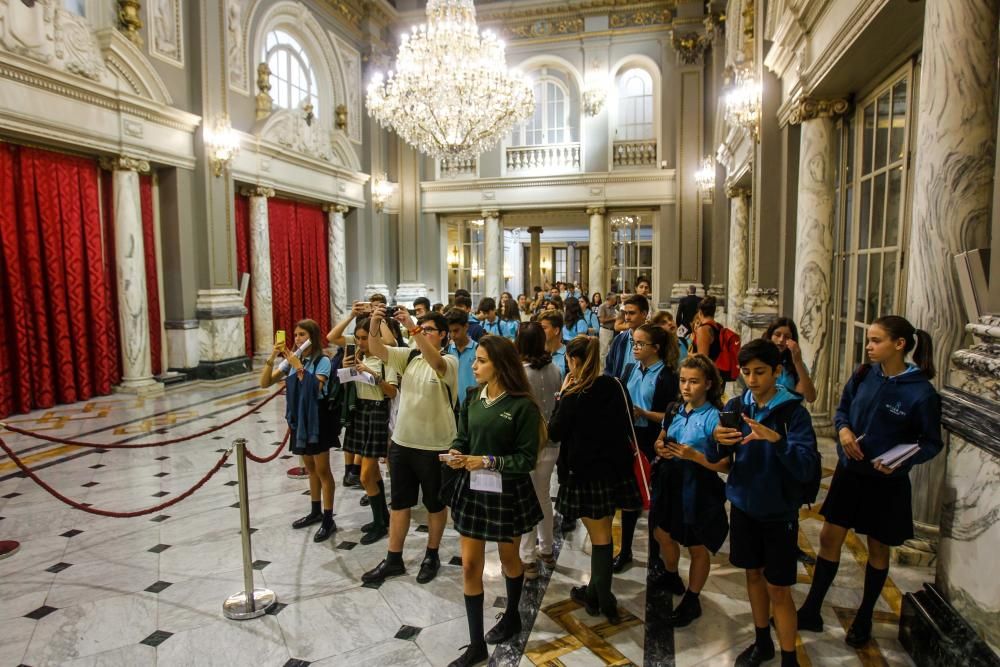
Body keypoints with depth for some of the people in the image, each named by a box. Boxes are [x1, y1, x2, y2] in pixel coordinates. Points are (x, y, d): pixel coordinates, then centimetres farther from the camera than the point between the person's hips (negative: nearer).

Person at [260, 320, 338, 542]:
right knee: (310, 469, 19)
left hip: (316, 420, -6)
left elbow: (315, 388, -25)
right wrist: (272, 358, -13)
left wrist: (299, 366, -26)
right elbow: (264, 383, -1)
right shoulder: (292, 360, 3)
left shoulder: (323, 361, -12)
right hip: (298, 419, 6)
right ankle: (315, 512, 33)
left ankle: (328, 520, 9)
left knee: (322, 471, 1)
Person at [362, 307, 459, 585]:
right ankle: (393, 560, 28)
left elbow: (434, 361, -34)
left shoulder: (449, 362, -11)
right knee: (399, 502, 15)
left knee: (435, 504, 12)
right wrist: (374, 323, -27)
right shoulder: (408, 357, 4)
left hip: (434, 446, -5)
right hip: (401, 442, 5)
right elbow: (377, 349, -8)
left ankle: (432, 556, 31)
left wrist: (411, 327, -42)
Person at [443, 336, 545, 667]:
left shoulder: (522, 406, -18)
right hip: (472, 488, 4)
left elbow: (527, 459, -16)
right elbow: (462, 438, 6)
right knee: (470, 565, 6)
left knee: (508, 559, 20)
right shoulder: (473, 399, -1)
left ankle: (512, 616, 49)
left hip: (507, 492, -4)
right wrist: (455, 454, -15)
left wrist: (489, 461, -23)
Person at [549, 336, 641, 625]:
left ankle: (604, 602, 21)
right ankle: (595, 592, 32)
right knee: (602, 533, 18)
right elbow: (627, 422, 9)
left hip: (586, 473, -5)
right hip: (615, 469, 6)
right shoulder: (615, 386, -2)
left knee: (600, 537, 6)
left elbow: (555, 432, -9)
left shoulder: (574, 396, -18)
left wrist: (562, 396, -5)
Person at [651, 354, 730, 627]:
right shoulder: (675, 411, 2)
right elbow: (660, 441, 15)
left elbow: (725, 465, -20)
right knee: (662, 535, 22)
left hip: (699, 490, -6)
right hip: (670, 484, 7)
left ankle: (691, 601, 32)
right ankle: (671, 578, 50)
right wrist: (659, 448, -7)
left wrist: (694, 455, -30)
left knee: (697, 548, 12)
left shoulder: (714, 417, -17)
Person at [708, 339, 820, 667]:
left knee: (778, 589, 3)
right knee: (753, 574, 19)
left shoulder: (793, 411, -15)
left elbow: (808, 468, -24)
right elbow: (713, 457, -6)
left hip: (779, 511, -4)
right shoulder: (736, 406, -3)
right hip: (743, 505, 4)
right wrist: (716, 439, -28)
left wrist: (777, 440, -40)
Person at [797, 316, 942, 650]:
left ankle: (864, 619, 37)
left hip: (886, 483, -4)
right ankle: (811, 612, 24)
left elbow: (932, 443, -9)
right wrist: (843, 429, -13)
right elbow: (842, 410, 8)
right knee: (829, 538, 9)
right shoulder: (863, 376, -6)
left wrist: (902, 460, -26)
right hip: (849, 472, 4)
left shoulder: (921, 392, -18)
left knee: (878, 549, 16)